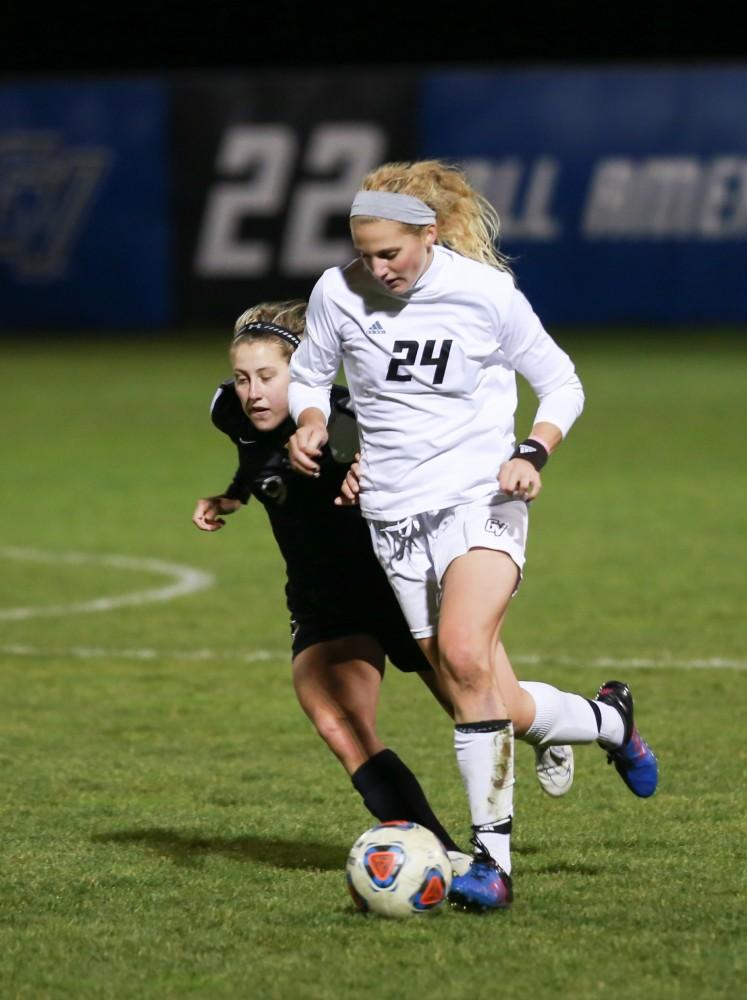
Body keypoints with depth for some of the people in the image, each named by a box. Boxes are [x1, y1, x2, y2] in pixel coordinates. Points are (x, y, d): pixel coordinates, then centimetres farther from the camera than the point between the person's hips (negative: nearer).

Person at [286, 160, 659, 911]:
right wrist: (310, 422, -5)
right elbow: (308, 374, 16)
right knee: (495, 707, 2)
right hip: (397, 516, 4)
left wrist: (532, 454, -14)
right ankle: (608, 721, 36)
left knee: (464, 652, -29)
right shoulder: (337, 293, -3)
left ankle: (493, 857, -24)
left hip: (481, 497, -4)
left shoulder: (486, 292, -9)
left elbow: (561, 383, 3)